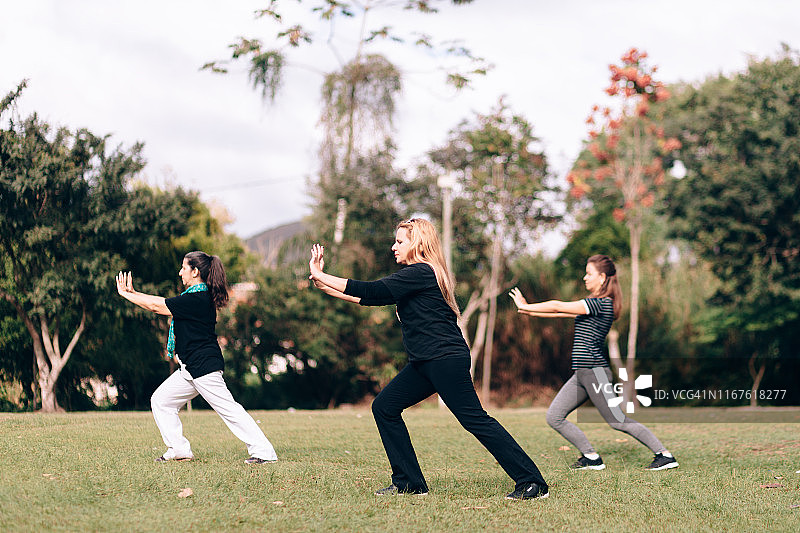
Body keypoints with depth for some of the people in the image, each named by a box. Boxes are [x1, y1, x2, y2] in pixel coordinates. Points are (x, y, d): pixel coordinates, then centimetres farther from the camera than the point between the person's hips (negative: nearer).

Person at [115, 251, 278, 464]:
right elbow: (163, 302, 19)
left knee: (229, 409, -10)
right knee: (161, 401, 12)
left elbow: (157, 306, -12)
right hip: (191, 367, 11)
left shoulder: (196, 299, -18)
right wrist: (133, 293, 16)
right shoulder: (201, 296, 13)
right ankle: (179, 450, 15)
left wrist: (125, 294, -2)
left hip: (204, 366, -11)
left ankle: (264, 452, -8)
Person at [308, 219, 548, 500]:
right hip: (425, 363, 10)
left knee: (474, 419, -12)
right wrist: (326, 286, 18)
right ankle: (409, 482, 10)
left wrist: (320, 276, -11)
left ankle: (532, 482, -10)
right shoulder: (419, 275, 19)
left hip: (446, 360, -10)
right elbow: (373, 297, 21)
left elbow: (371, 291, -16)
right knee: (384, 407, 7)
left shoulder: (420, 273, -12)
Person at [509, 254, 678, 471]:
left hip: (595, 371, -10)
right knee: (554, 417, 5)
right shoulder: (596, 304, 16)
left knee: (618, 421, -5)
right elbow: (562, 312, 20)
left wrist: (526, 307, -5)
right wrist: (532, 312, 16)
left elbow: (558, 307, -14)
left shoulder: (602, 303, -15)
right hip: (581, 375, 10)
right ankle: (591, 457, 11)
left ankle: (665, 455, 4)